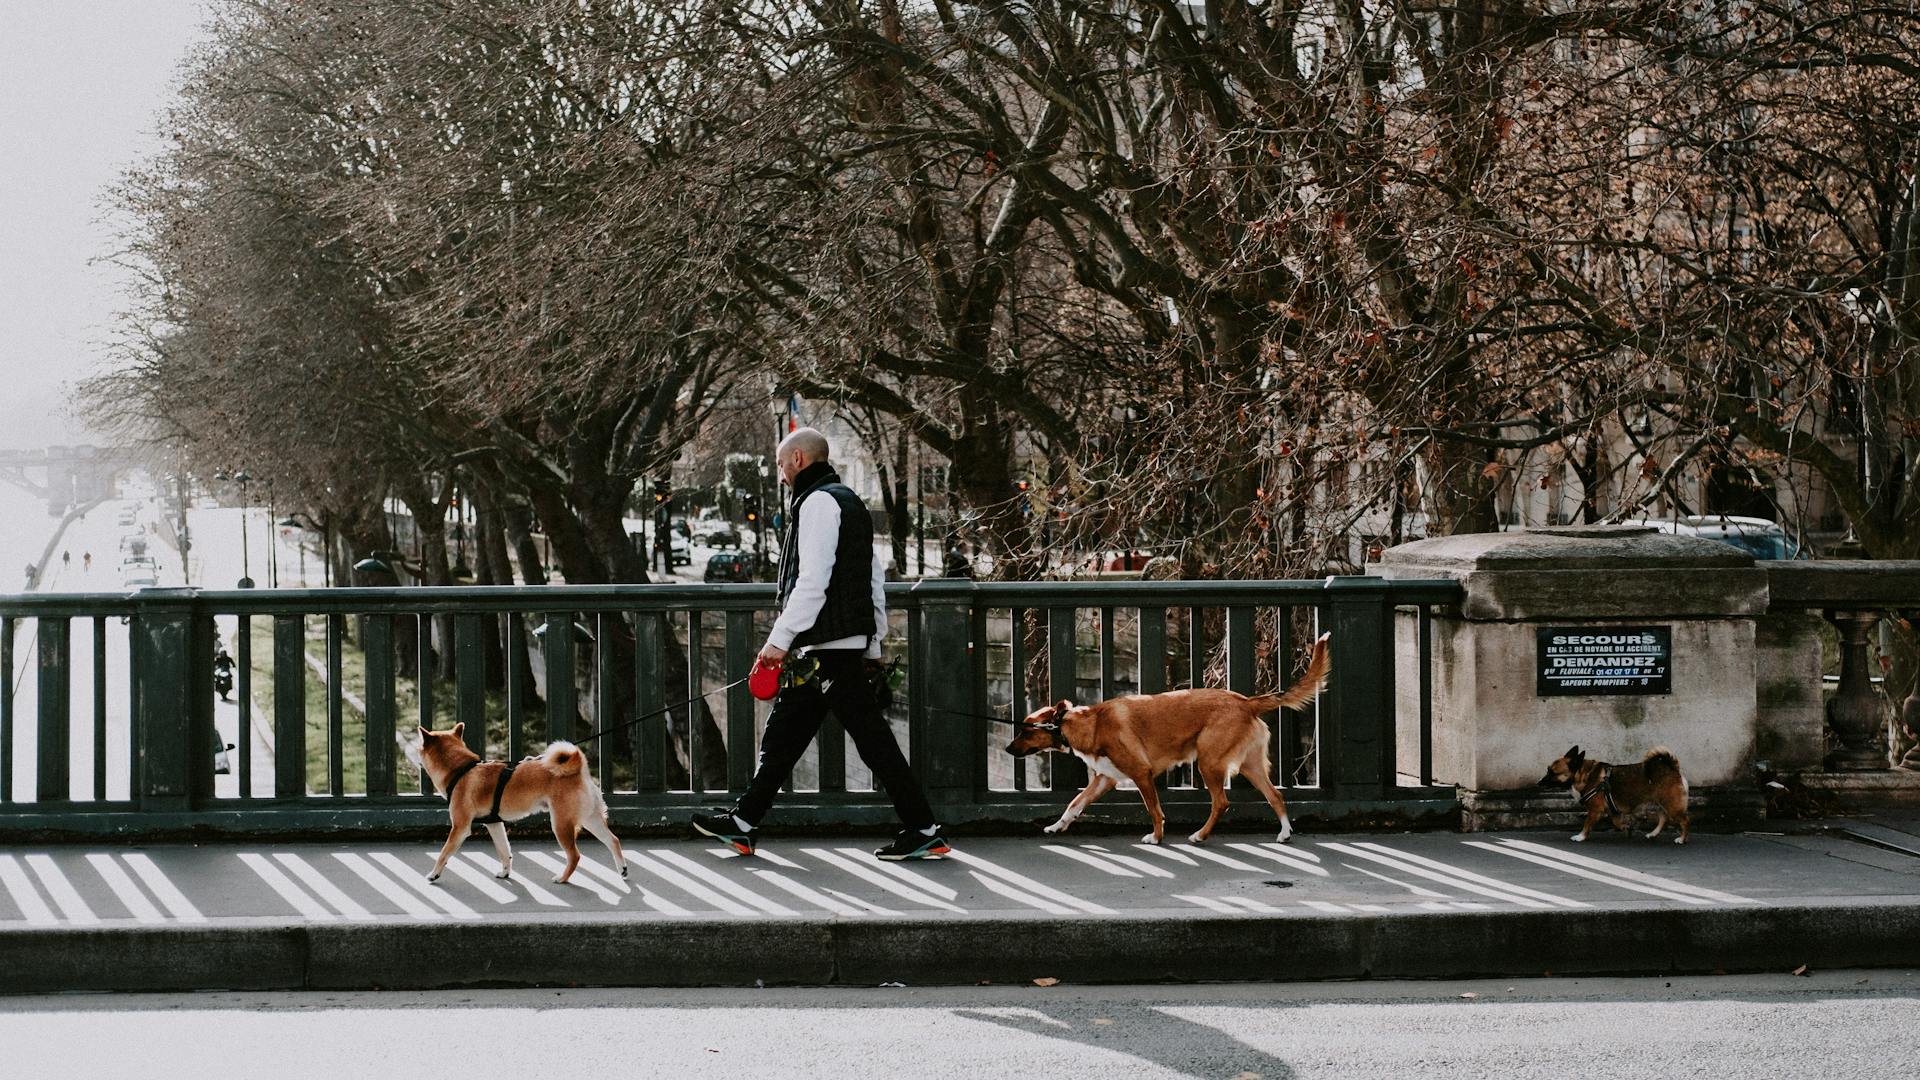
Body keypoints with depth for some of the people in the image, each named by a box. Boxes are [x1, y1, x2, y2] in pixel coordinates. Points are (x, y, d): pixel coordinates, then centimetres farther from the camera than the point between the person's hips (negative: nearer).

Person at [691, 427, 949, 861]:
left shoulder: (818, 503, -11)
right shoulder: (851, 503, 20)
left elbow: (812, 582, -20)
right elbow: (875, 582, 21)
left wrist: (779, 639, -18)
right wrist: (872, 646, 22)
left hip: (827, 646, -10)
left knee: (871, 736, -7)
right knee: (783, 732, 14)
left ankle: (923, 831, -5)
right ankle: (741, 824, 20)